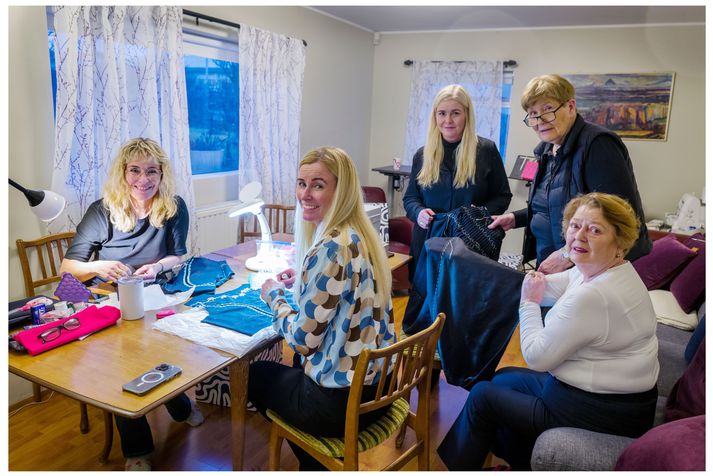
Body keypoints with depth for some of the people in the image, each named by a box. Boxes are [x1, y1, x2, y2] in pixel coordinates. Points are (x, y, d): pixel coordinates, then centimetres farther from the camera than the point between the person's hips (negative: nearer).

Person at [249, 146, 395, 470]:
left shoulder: (329, 250, -27)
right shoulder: (362, 235, 1)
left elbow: (303, 340, -19)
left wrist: (274, 296, -3)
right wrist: (302, 281, 11)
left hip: (342, 402, -8)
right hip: (377, 384, 8)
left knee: (255, 373, 20)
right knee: (299, 362, 35)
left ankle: (311, 459, 40)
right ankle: (314, 455, 45)